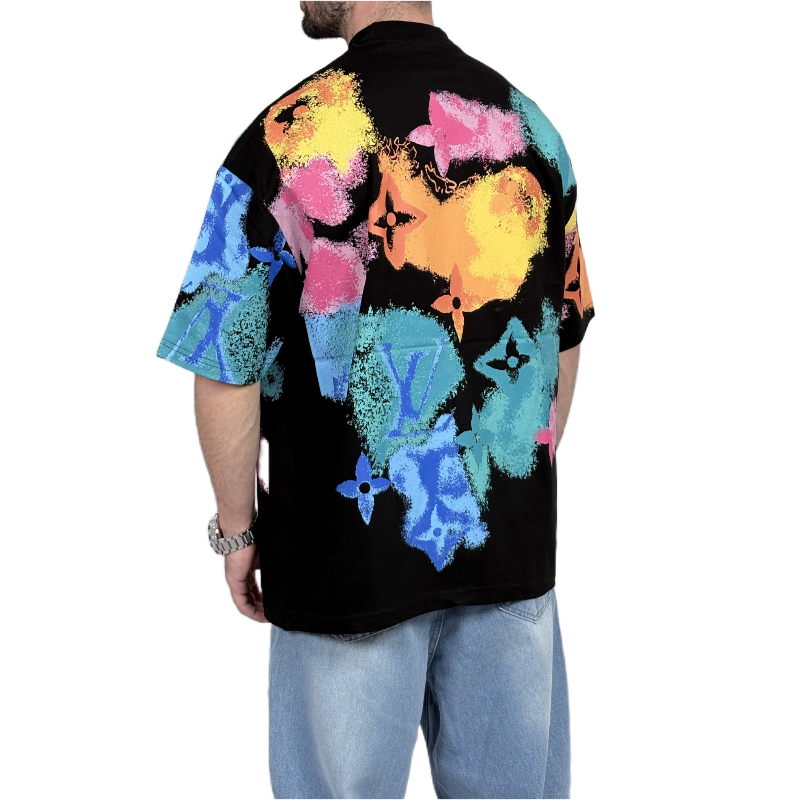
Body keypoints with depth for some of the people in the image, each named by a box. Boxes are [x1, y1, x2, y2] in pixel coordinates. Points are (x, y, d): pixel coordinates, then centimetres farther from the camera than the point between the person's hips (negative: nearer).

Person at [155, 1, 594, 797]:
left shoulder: (285, 137, -14)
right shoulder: (531, 125, 0)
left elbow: (224, 375, -12)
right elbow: (563, 345, 8)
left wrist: (237, 532, 2)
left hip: (351, 555, -3)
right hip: (513, 547, 4)